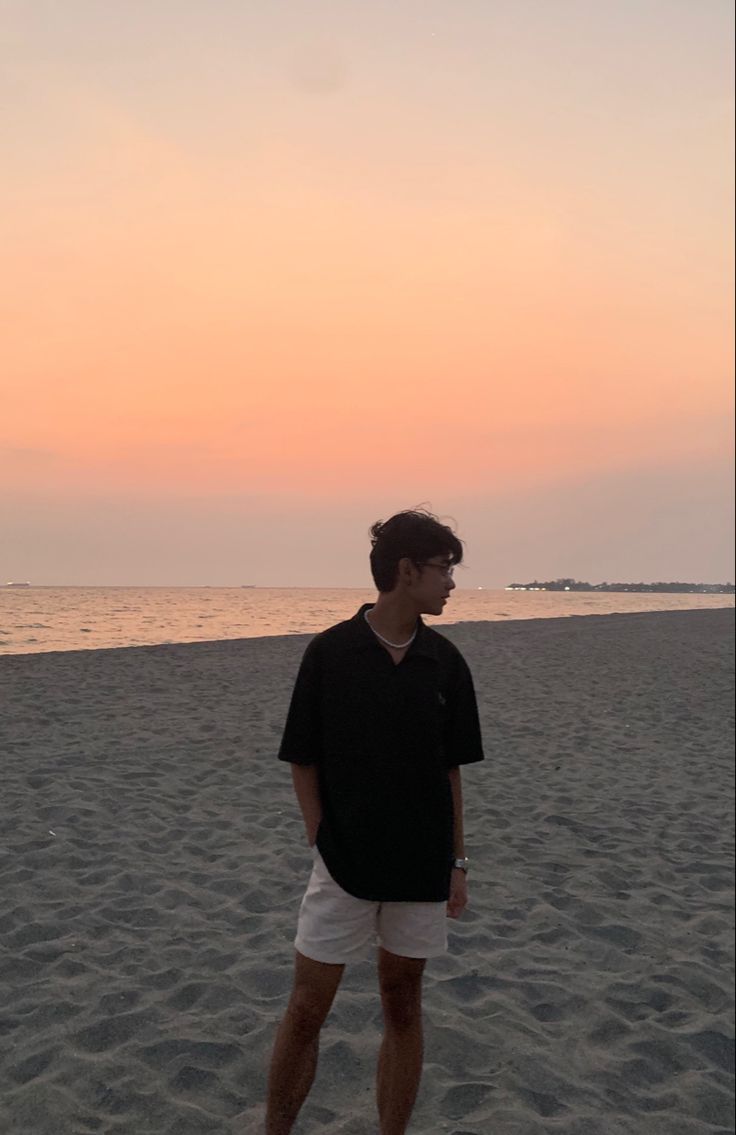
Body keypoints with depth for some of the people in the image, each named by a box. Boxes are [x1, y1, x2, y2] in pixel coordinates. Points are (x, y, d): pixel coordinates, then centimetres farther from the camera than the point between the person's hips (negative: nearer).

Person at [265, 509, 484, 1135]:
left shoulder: (446, 661, -1)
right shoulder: (329, 652, -9)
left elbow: (451, 769, 5)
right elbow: (304, 763, -3)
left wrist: (457, 861, 5)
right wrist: (324, 844, -8)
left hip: (421, 869, 3)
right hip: (343, 865, -2)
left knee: (403, 1008, 14)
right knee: (306, 1012, 4)